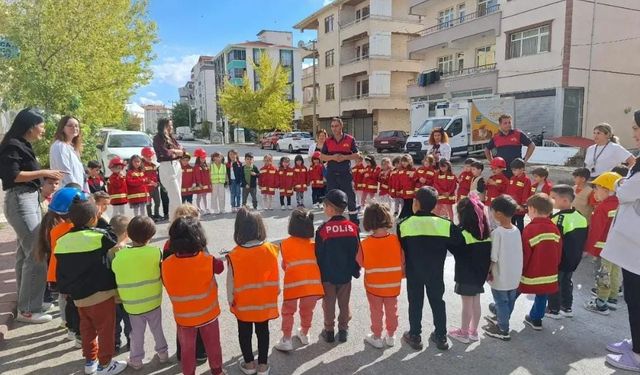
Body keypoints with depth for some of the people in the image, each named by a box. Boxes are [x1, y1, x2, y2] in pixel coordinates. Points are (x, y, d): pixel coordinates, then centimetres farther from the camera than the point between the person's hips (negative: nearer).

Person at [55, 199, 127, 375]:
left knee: (87, 328, 22)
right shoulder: (100, 236, -17)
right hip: (100, 293, -6)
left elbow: (61, 271, 9)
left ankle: (90, 360, 33)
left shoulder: (62, 241, 3)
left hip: (78, 295, 6)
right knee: (105, 329, 8)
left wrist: (66, 289, 19)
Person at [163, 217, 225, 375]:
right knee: (213, 345, 22)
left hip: (183, 316, 1)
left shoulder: (166, 264, -19)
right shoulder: (208, 260, -22)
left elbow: (167, 285, -3)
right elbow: (220, 266, 0)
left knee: (187, 349, 21)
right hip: (208, 313, 0)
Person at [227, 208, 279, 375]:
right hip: (265, 301, 2)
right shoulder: (270, 249, -13)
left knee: (245, 333, 17)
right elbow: (276, 276, -4)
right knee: (263, 331, 16)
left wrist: (231, 300, 4)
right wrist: (276, 293, 11)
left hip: (243, 303, -2)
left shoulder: (235, 254, -19)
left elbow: (231, 282, -11)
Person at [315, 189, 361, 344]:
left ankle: (329, 331, 23)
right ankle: (343, 330, 26)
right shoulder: (353, 227, -8)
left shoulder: (323, 229, -17)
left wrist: (318, 274, 3)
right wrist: (356, 271, 12)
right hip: (346, 274, 3)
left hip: (327, 274, -2)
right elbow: (357, 252, 0)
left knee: (329, 303, 13)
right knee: (344, 303, 16)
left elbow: (319, 254, -10)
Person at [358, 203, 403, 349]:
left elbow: (361, 262, -6)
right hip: (393, 285, 2)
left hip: (374, 285, -1)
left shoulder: (365, 243, -18)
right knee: (391, 310, 19)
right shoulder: (395, 240, -15)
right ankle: (390, 335, 32)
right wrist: (402, 274, 12)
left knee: (376, 311, 15)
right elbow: (402, 261, -6)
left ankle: (377, 337, 26)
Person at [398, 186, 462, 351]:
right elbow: (457, 245, -6)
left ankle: (415, 337, 23)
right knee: (437, 301, 17)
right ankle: (441, 337, 28)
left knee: (415, 303, 14)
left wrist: (403, 268, 9)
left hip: (413, 271, -1)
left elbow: (400, 250, -5)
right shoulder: (445, 224, -11)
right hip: (436, 271, 1)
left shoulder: (404, 224, -13)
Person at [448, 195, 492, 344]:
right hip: (480, 273, 6)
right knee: (476, 302, 16)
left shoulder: (463, 233, -22)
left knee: (467, 304, 5)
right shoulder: (486, 232, -2)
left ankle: (463, 333, 19)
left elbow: (454, 249, -11)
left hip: (466, 275, -6)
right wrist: (486, 271, 15)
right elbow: (489, 254, 5)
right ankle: (473, 331, 30)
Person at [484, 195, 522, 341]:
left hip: (501, 276, -6)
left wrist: (488, 272, -4)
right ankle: (501, 319, 41)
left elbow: (493, 258, -19)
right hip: (514, 275, 6)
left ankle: (503, 330, 21)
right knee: (509, 301, 21)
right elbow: (516, 253, 6)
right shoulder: (516, 230, -3)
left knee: (501, 302, 10)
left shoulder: (497, 232, -22)